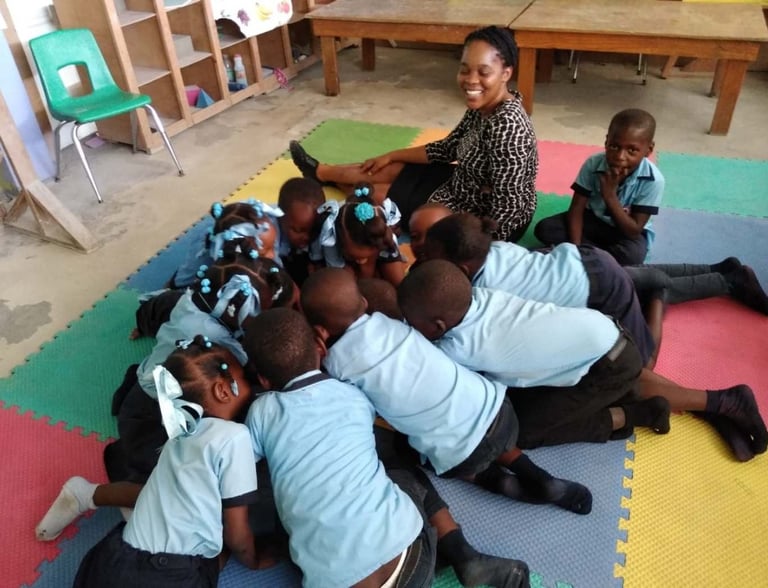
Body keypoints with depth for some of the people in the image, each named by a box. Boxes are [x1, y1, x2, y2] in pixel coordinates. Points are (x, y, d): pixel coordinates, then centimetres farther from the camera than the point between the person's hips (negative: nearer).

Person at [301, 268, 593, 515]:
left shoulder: (335, 364, -10)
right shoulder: (386, 321, 1)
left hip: (463, 455, -4)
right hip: (497, 409, 5)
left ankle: (492, 480, 13)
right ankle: (541, 480, 20)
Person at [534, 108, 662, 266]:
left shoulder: (653, 180, -26)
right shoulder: (593, 164, -20)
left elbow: (634, 231, -25)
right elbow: (576, 208, -15)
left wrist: (610, 195, -34)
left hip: (627, 231, -2)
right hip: (594, 219, 3)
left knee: (632, 254, -37)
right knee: (544, 229, -18)